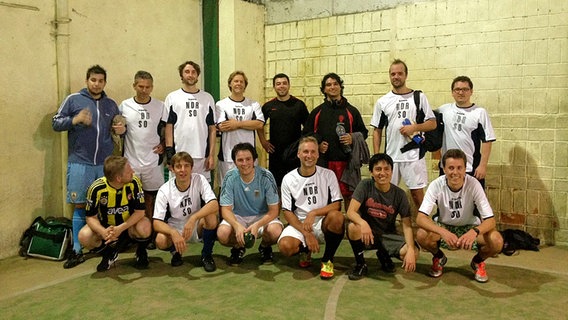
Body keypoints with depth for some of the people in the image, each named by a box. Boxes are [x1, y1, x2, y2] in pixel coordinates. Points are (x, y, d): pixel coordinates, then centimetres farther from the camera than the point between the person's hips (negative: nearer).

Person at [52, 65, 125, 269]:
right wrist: (74, 120, -14)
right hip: (80, 163, -2)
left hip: (106, 163, 3)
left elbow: (120, 127, 22)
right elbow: (55, 123, 3)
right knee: (80, 206, 1)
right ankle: (77, 251, 9)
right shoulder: (73, 100, 3)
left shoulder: (111, 104, 13)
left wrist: (122, 130, -1)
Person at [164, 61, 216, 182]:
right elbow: (168, 127, 3)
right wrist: (169, 154, -5)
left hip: (202, 156, 1)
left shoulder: (207, 98, 10)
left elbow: (212, 128, 8)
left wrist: (211, 155, 1)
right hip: (179, 156, -1)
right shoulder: (172, 98, 6)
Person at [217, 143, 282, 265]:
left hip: (262, 216, -1)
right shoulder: (230, 177, -13)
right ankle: (238, 248, 6)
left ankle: (265, 247, 5)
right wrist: (237, 225, -34)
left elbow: (274, 210, -14)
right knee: (222, 233, -30)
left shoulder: (266, 176, -16)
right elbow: (226, 209, -12)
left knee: (275, 231, -33)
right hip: (237, 217, 1)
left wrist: (257, 225, -33)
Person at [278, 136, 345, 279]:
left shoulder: (328, 175, 0)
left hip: (323, 224, 0)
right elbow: (288, 212, -2)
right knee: (285, 246, -31)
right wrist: (306, 234, -15)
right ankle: (305, 251, 9)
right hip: (299, 224, 0)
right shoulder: (289, 179, 0)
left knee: (337, 217, -34)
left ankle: (327, 260, -9)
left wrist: (313, 213, -21)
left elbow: (337, 205, -6)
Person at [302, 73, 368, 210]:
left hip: (346, 160, -1)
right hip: (323, 161, 1)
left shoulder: (351, 111, 11)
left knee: (349, 195, 1)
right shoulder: (317, 112, 13)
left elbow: (363, 132, 14)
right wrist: (317, 145, -3)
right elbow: (306, 133, 15)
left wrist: (353, 138, -7)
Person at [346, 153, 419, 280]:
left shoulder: (399, 194, -6)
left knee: (414, 253, -24)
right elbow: (351, 212, -21)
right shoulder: (365, 186, -11)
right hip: (367, 234, -1)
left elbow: (406, 224, -9)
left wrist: (411, 250, -26)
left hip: (388, 235, 2)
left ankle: (384, 255, 10)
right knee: (353, 227, -35)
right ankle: (360, 264, -7)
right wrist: (363, 223, -45)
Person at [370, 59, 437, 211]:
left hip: (414, 154, -2)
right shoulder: (382, 102, 8)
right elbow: (377, 131, 9)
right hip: (390, 156, 2)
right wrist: (377, 157, 1)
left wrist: (415, 127, -14)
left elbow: (432, 124, 4)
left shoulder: (419, 97, 4)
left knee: (417, 192, 3)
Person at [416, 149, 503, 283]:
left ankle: (478, 261, 8)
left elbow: (490, 220, -24)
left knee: (496, 240, -29)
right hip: (443, 227, 0)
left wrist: (475, 231, -46)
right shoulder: (436, 185, -23)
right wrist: (443, 232, -48)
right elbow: (420, 218, -30)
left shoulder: (474, 184, -23)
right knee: (421, 235, -32)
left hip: (469, 227, 0)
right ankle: (439, 258, 5)